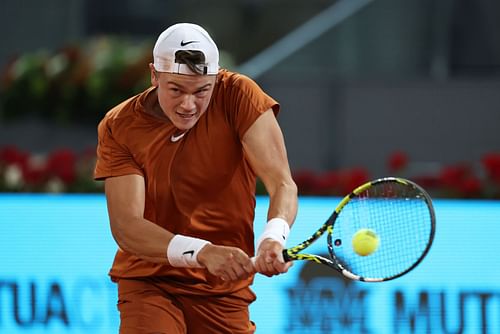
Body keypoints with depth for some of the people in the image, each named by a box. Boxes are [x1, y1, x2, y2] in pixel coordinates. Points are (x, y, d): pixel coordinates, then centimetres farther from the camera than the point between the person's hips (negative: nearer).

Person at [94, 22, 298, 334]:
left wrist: (273, 237, -41)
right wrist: (204, 252, -36)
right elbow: (125, 226, -19)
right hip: (150, 282, -2)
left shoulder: (238, 95, -10)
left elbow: (282, 184, -19)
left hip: (225, 291, 2)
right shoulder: (119, 127, -10)